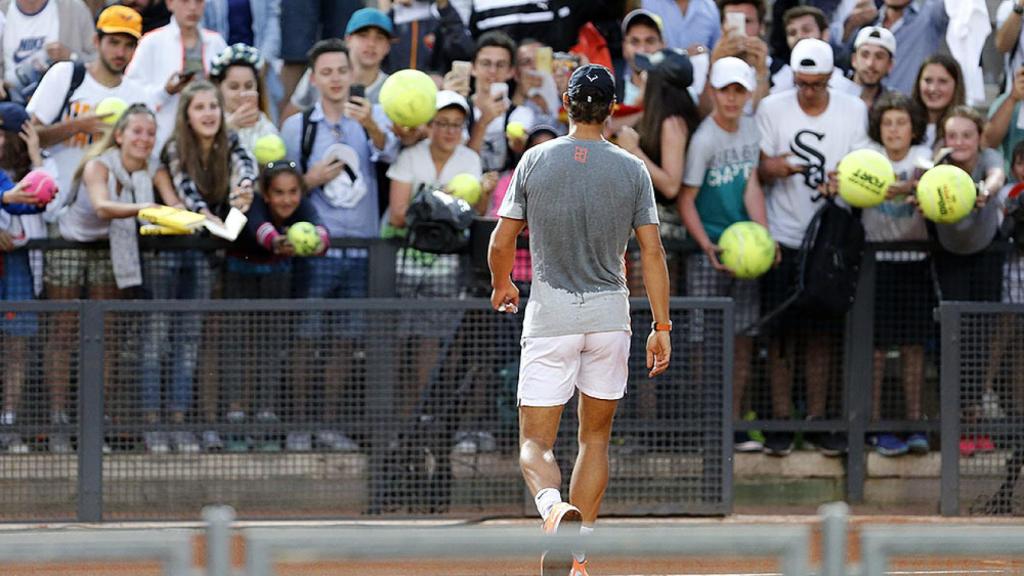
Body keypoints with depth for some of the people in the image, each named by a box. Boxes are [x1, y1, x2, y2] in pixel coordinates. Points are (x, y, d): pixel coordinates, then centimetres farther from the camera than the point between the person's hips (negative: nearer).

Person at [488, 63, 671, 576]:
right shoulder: (632, 169, -1)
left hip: (550, 315, -2)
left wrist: (501, 285, 23)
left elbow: (502, 241, 2)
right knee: (595, 437, 16)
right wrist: (661, 328, 1)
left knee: (535, 443, -2)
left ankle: (555, 508, -34)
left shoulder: (536, 161, -3)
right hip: (609, 313, 2)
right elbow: (652, 252, -3)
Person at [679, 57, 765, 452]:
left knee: (743, 341, 7)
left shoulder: (750, 128, 6)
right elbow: (686, 200, -13)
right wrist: (707, 246, -24)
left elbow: (751, 186, 2)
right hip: (708, 250, -6)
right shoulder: (705, 139, -12)